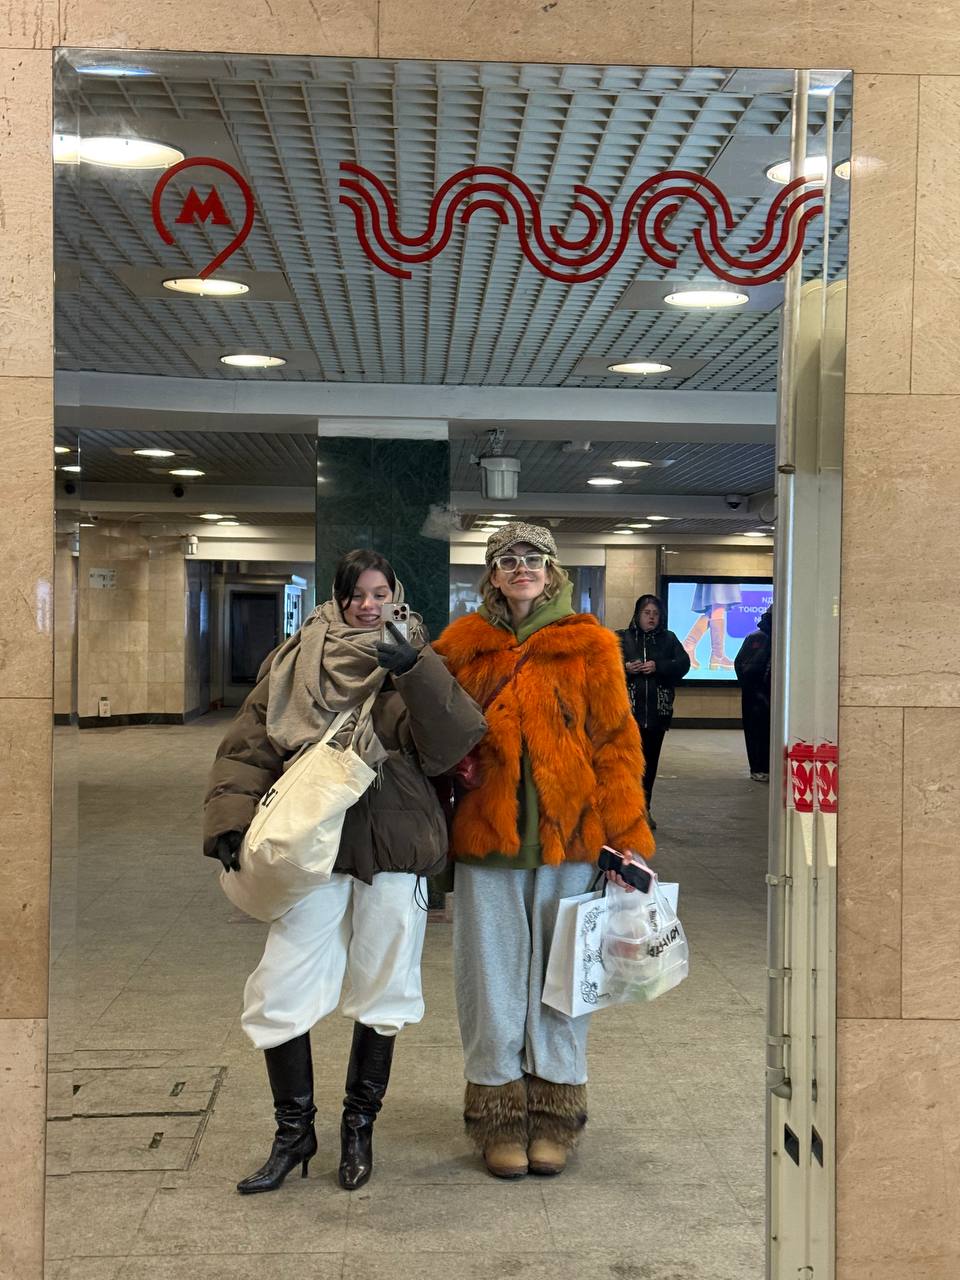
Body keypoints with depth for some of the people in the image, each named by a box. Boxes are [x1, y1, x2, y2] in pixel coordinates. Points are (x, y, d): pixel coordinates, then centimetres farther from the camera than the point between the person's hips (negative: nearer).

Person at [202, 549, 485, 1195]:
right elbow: (247, 747, 6)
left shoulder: (418, 666, 3)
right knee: (280, 993, -2)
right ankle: (294, 1133, 18)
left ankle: (359, 1127, 31)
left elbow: (450, 745, -13)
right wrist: (232, 822, -7)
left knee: (381, 995, 11)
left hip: (394, 851, -1)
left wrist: (417, 674, -25)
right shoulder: (295, 662, 6)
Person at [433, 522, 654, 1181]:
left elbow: (616, 744, 1)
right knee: (495, 978, 6)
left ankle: (554, 1116, 20)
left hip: (568, 836, -1)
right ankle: (501, 1118, 18)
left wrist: (625, 840, -4)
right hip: (486, 837, 1)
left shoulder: (590, 646, 3)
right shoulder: (465, 647, 8)